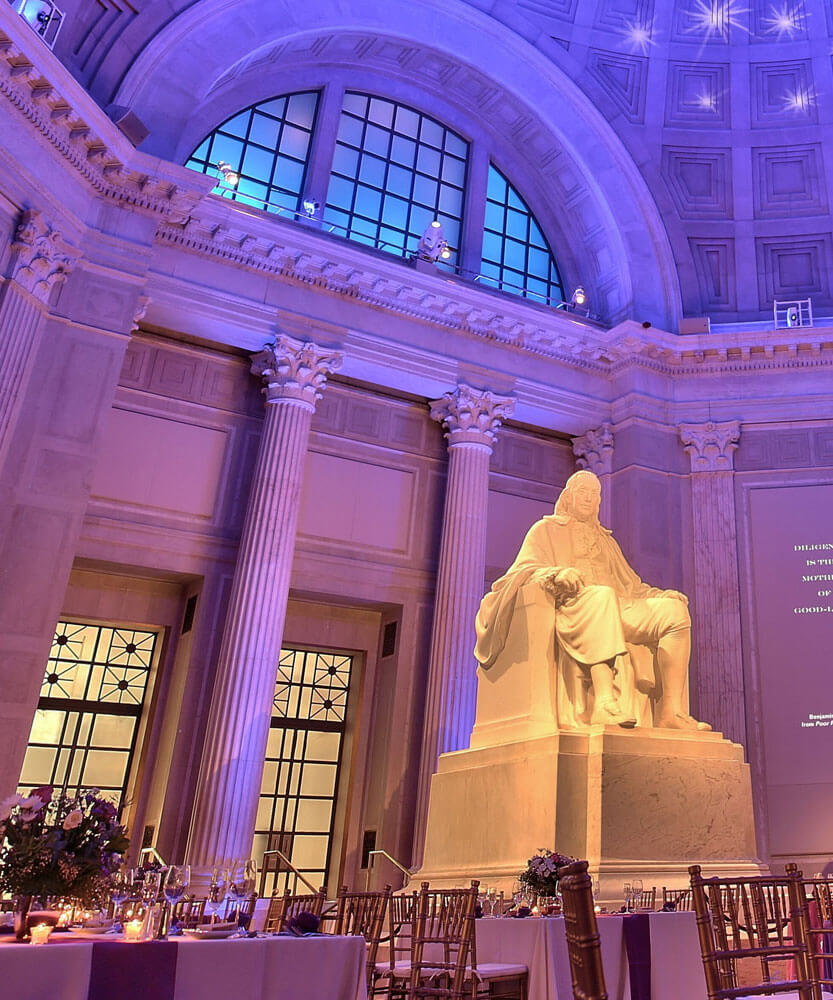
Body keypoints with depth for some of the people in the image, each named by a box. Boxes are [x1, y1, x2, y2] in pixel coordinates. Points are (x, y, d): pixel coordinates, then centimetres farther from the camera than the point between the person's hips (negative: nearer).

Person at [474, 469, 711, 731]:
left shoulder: (606, 539, 34)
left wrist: (662, 594, 7)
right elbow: (525, 569, 0)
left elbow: (630, 584, 28)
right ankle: (605, 702, -55)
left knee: (675, 610, -17)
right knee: (601, 595, -40)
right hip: (569, 606, -6)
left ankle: (671, 711, -27)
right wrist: (557, 574, -23)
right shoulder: (547, 528, 18)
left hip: (615, 610, 6)